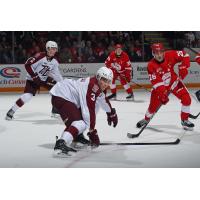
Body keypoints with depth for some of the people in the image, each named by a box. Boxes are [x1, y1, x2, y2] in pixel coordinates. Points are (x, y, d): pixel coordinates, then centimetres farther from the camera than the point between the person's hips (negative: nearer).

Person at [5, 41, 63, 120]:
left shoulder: (55, 62, -2)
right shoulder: (40, 56, -24)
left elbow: (56, 74, 7)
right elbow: (27, 65, -27)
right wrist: (34, 76, -30)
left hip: (45, 79, 7)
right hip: (32, 79, -7)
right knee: (27, 95, -24)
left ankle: (55, 109, 15)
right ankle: (11, 111, -14)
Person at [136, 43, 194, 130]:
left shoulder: (170, 55, -19)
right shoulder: (151, 65, -23)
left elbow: (185, 55, -11)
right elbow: (156, 82, -27)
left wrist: (183, 67, -23)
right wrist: (162, 94, -36)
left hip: (174, 82, 2)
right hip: (160, 87, -2)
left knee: (186, 98, -14)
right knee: (153, 105, -2)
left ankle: (184, 120, 4)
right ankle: (146, 119, 30)